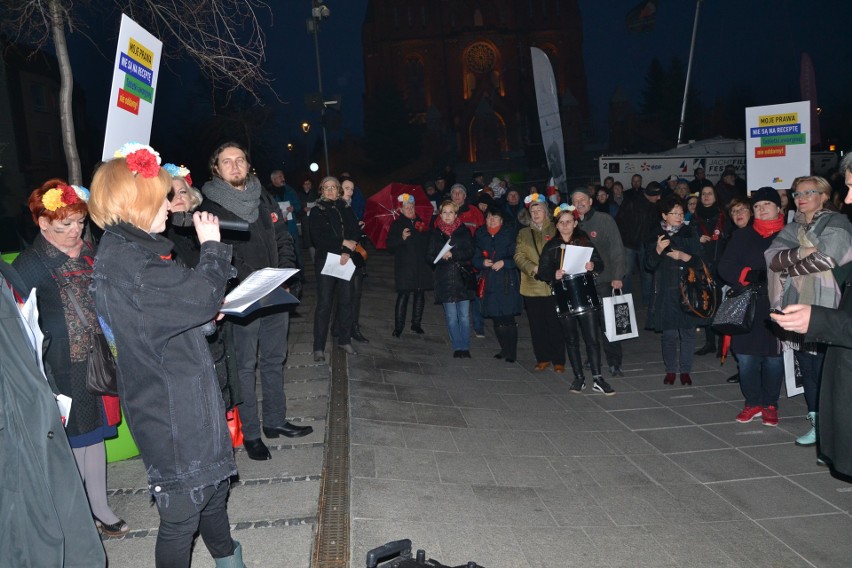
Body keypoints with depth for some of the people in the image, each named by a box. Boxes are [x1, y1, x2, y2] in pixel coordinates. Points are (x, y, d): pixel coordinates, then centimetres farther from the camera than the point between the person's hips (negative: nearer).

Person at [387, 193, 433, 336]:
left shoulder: (421, 222, 13)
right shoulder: (397, 224, 1)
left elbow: (428, 241, 25)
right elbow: (390, 245, -7)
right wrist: (401, 238, -21)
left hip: (421, 265, 5)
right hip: (404, 266, -5)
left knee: (420, 293, 8)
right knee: (403, 294, -8)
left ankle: (416, 323, 19)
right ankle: (398, 327, -4)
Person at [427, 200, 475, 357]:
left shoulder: (464, 231, 4)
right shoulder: (435, 233, 7)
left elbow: (470, 252, -4)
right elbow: (429, 256, 3)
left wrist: (453, 255, -16)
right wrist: (442, 257, -16)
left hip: (463, 278, -1)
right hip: (445, 279, 1)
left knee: (464, 315, 0)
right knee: (451, 317, 2)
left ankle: (465, 347, 8)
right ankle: (457, 347, 12)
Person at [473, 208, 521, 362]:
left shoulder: (509, 234, 0)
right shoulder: (480, 235, 10)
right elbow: (475, 258, 11)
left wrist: (504, 263, -17)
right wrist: (483, 262, -8)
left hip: (507, 282, -4)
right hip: (489, 283, 4)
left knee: (508, 319, -7)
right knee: (496, 319, 8)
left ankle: (511, 352, 3)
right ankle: (504, 349, 22)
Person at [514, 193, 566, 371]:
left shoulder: (555, 230, 7)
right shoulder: (523, 233, 16)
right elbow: (519, 255, 4)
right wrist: (533, 268, -14)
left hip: (553, 285, -3)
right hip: (531, 287, 3)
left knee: (555, 325, -2)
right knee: (537, 325, 6)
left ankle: (558, 360, 6)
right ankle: (543, 359, 18)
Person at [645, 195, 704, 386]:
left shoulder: (690, 233, 4)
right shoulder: (656, 236, 5)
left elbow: (699, 261, 1)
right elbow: (650, 265, 1)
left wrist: (683, 256, -16)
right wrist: (658, 250, -16)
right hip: (666, 291, 0)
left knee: (687, 331, 3)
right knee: (669, 333, 3)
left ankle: (685, 370, 15)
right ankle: (670, 370, 16)